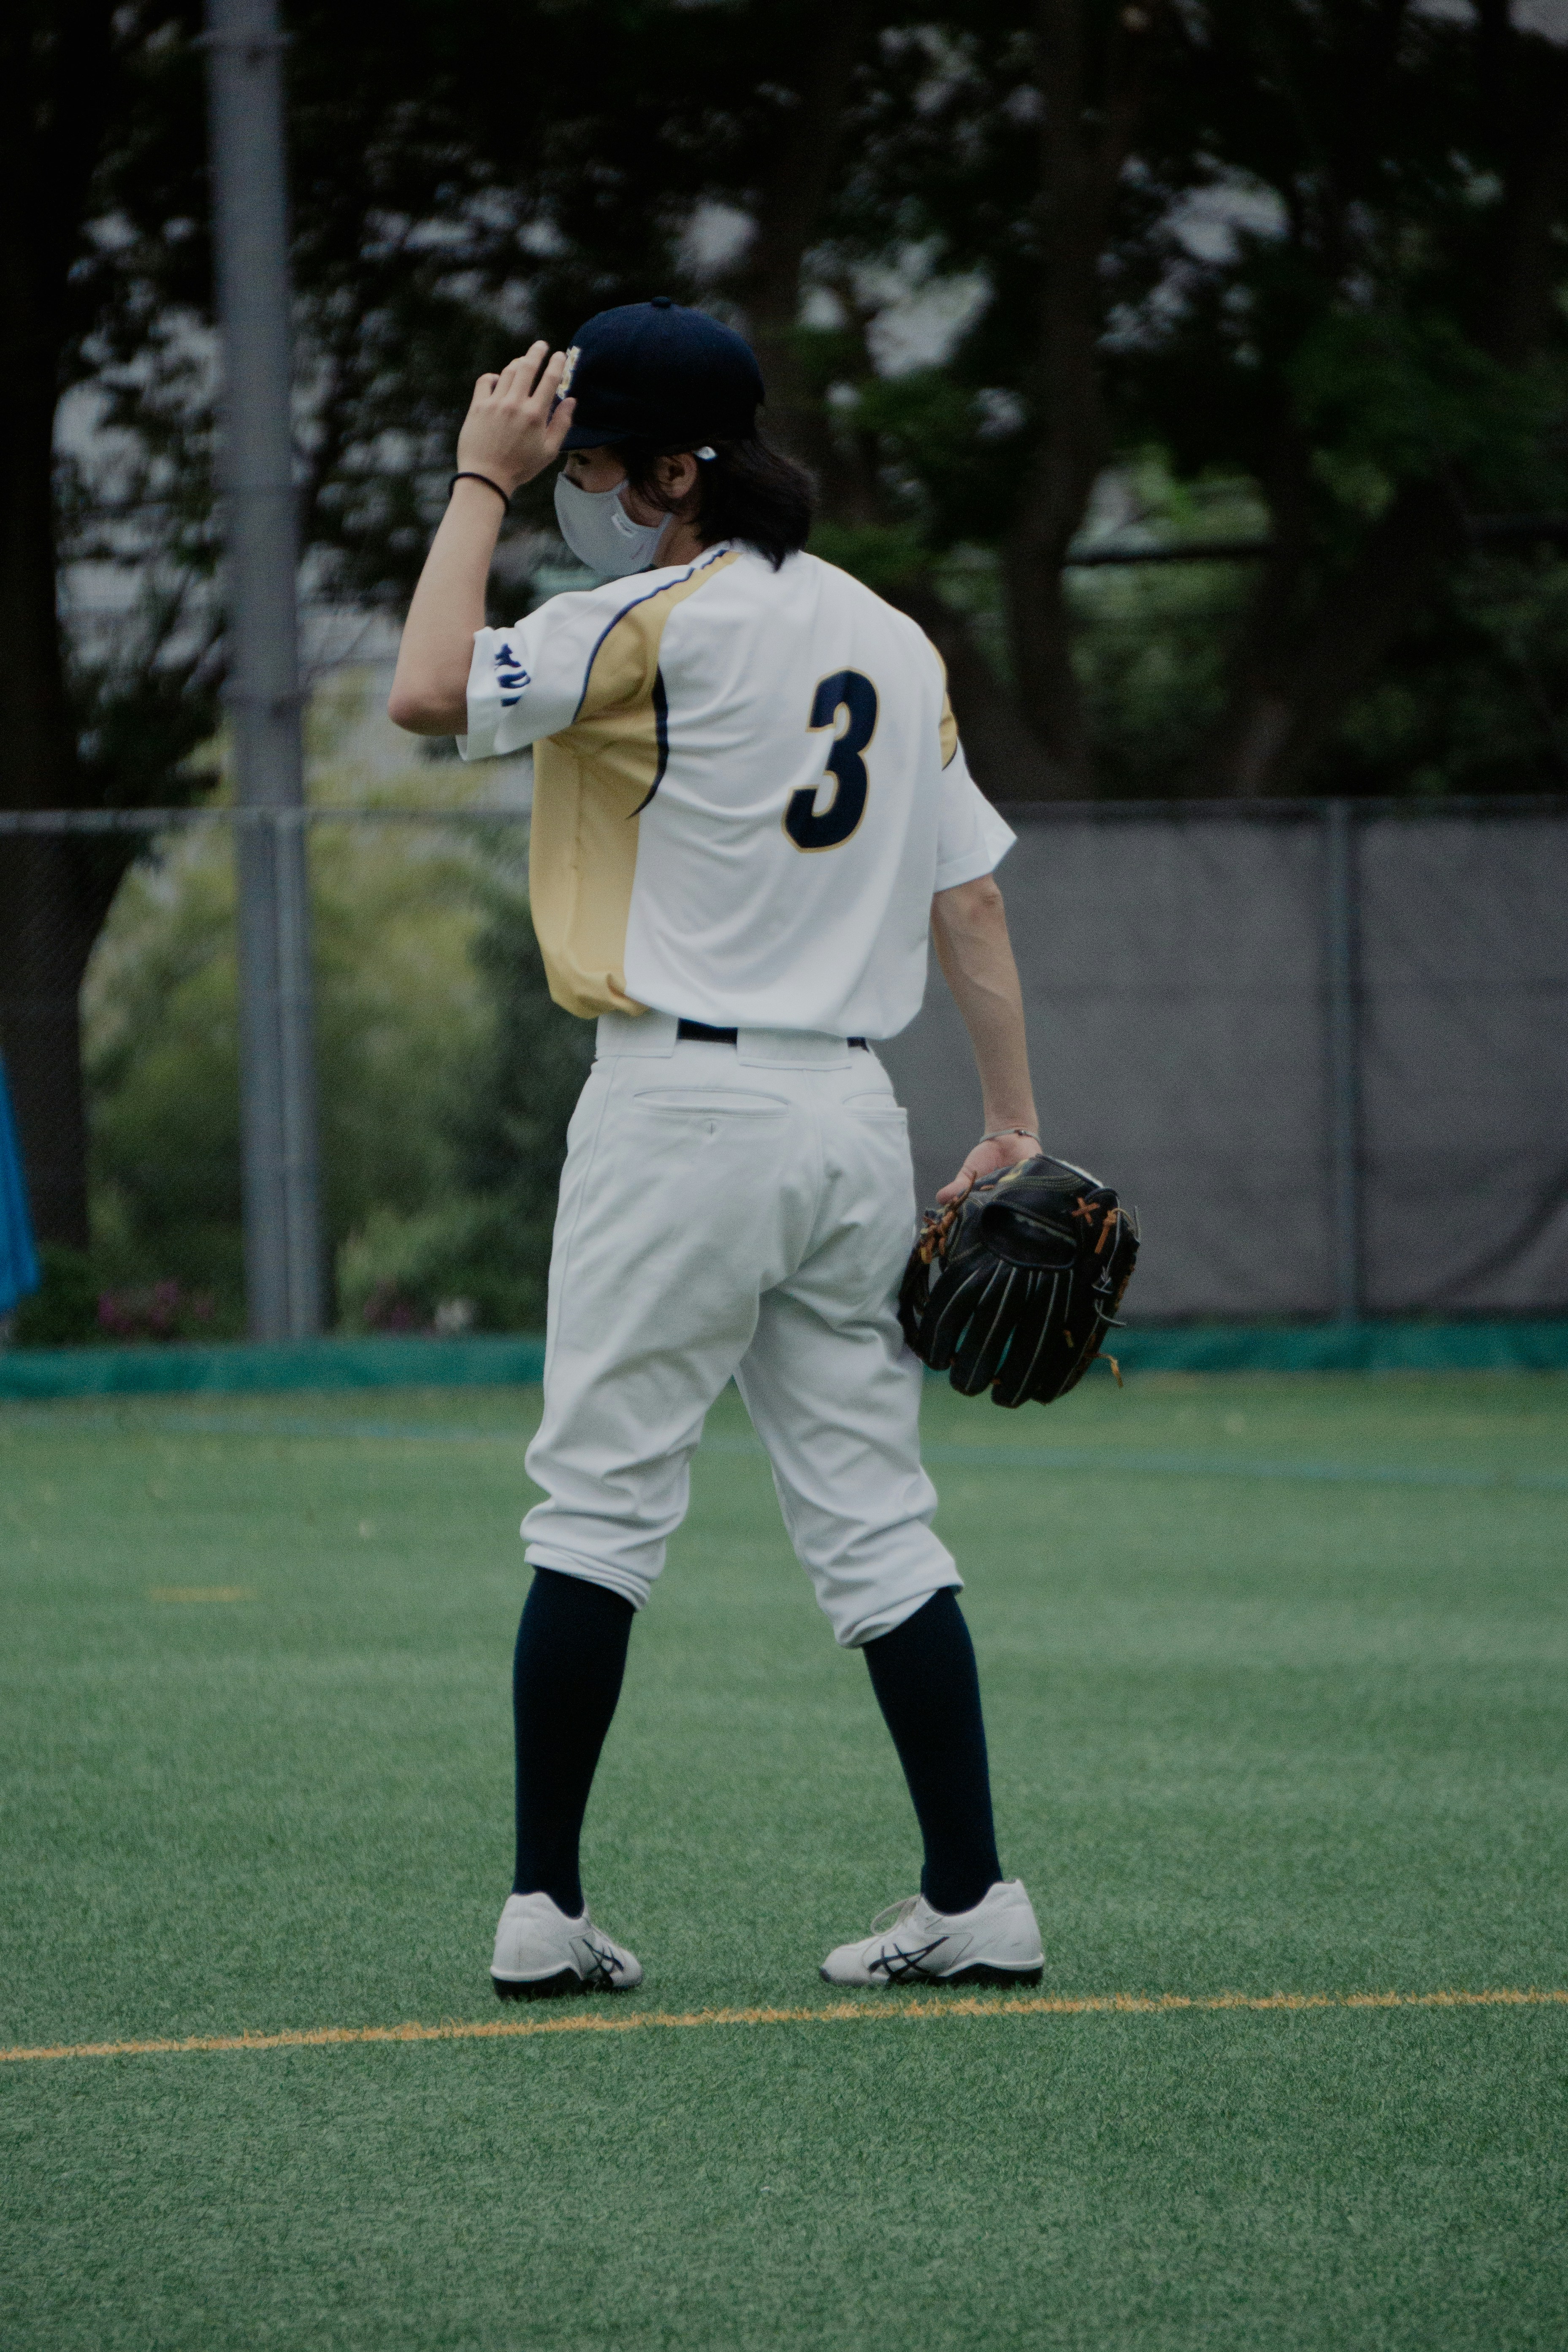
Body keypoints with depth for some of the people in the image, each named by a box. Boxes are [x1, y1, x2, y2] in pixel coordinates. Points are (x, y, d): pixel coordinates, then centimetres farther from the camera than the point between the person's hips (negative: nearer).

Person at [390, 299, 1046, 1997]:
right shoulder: (893, 641, 13)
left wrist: (480, 483, -7)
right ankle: (974, 1898, 4)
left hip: (685, 1107, -7)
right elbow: (969, 896, 13)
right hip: (852, 1115, 7)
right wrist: (1014, 1125, 14)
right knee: (873, 1517, 8)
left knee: (600, 1498, -2)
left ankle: (544, 1906, -3)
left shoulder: (662, 621, -10)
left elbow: (430, 695, -17)